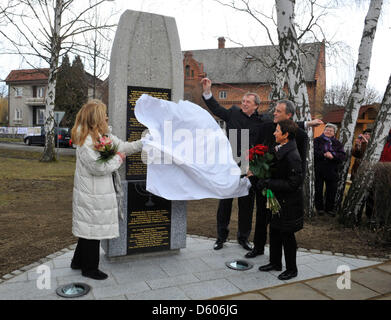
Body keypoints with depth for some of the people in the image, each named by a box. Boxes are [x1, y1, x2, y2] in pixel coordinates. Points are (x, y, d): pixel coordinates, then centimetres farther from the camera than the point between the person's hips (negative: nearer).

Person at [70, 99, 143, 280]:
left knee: (89, 229, 20)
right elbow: (98, 167, -23)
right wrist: (118, 159, -9)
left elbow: (124, 147, 14)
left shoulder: (104, 136, 10)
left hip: (99, 192, 10)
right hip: (91, 195, -9)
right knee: (92, 229, 4)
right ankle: (89, 268, 21)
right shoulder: (85, 141, -20)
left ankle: (78, 262, 37)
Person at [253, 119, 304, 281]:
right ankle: (275, 263, 36)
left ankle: (291, 269, 25)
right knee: (274, 232, 19)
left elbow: (293, 183, -24)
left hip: (289, 203, -9)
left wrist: (269, 183, -24)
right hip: (278, 200, 9)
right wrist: (264, 180, 1)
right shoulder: (279, 150, 4)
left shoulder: (292, 156, -23)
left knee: (287, 235, 6)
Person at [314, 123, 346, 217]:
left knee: (332, 190, 8)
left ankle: (329, 208, 23)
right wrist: (324, 154, -24)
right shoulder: (317, 140, 3)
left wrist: (333, 155, -21)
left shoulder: (337, 143, 10)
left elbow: (343, 156, -3)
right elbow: (313, 152, -12)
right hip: (318, 170, -2)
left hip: (332, 171, 2)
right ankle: (319, 208, 21)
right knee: (318, 190, 7)